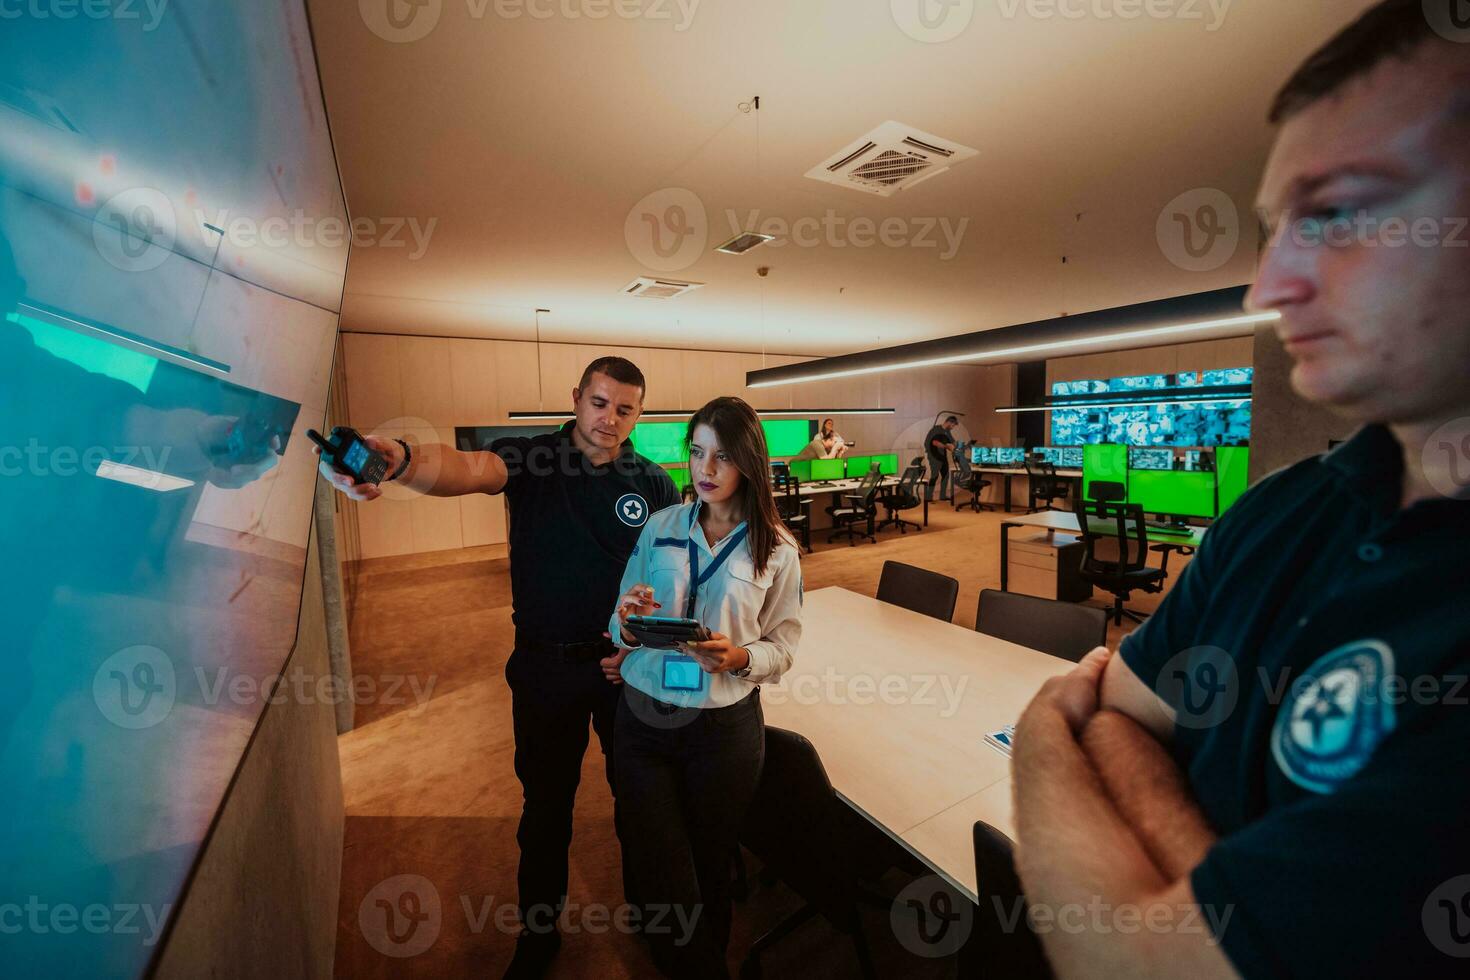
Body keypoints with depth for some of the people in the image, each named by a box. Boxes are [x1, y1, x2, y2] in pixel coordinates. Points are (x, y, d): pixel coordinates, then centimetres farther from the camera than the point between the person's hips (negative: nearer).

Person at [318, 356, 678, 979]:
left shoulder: (653, 484, -4)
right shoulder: (530, 460, -8)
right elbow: (466, 469, -29)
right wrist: (399, 459, -49)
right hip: (544, 665, -1)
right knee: (545, 801, 18)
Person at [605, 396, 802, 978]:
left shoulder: (775, 548, -6)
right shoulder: (660, 527, -2)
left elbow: (782, 648, -4)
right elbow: (621, 629, 4)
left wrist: (738, 657, -23)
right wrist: (628, 624, -19)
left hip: (725, 728, -1)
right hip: (643, 718, 2)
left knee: (709, 870, 19)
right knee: (661, 876, 11)